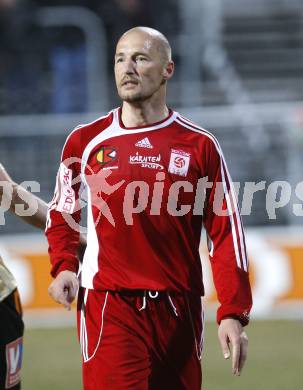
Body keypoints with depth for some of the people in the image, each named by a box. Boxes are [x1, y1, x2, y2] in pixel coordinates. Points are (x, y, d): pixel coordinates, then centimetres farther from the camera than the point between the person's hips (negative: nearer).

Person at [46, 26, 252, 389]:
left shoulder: (199, 146, 3)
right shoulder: (87, 141, 4)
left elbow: (225, 231, 2)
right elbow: (62, 213, 17)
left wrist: (233, 314, -6)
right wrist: (64, 267, -2)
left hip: (179, 311, 1)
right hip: (109, 308, -1)